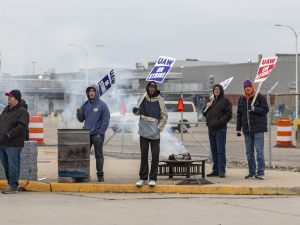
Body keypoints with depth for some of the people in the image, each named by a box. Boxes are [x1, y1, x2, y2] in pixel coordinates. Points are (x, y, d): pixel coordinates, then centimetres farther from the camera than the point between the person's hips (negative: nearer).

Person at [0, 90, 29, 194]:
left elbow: (22, 126, -19)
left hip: (13, 144, -8)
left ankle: (13, 186, 0)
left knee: (13, 165, -5)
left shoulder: (22, 111, -10)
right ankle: (10, 184, 23)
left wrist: (10, 134, -20)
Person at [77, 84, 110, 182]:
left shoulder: (102, 105, -5)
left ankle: (100, 174, 6)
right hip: (86, 134, 5)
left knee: (99, 155, 1)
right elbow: (81, 119, 14)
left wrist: (100, 133, -12)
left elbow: (106, 121, -7)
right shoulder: (85, 105, 10)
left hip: (97, 135, -5)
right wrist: (78, 112, -5)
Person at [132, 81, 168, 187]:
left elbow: (164, 116, 5)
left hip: (155, 133, -2)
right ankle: (143, 178, 12)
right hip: (144, 131, 2)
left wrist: (159, 128, -6)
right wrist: (135, 111, -5)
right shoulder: (142, 99, 5)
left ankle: (153, 178, 6)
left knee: (155, 155, -2)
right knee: (143, 155, 5)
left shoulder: (160, 101, -1)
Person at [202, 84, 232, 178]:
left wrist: (219, 122, -20)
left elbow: (228, 115, -10)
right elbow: (205, 114, 22)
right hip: (211, 129, 7)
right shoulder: (212, 101, 19)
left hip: (220, 129, -7)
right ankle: (215, 170, 15)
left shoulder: (225, 101, -2)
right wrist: (206, 107, 2)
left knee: (221, 151, -9)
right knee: (214, 151, 10)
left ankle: (222, 171, -10)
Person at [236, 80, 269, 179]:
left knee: (259, 151, -7)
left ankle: (261, 172, -4)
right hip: (247, 130, 5)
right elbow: (239, 115, 19)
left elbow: (265, 110, -3)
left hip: (258, 129, -5)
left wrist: (254, 109, -18)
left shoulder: (259, 97, 0)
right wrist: (238, 129, 15)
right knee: (249, 152, 5)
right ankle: (252, 172, 10)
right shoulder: (242, 99, 15)